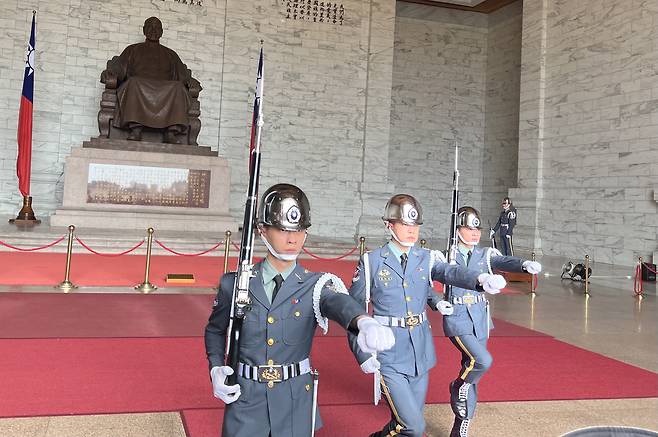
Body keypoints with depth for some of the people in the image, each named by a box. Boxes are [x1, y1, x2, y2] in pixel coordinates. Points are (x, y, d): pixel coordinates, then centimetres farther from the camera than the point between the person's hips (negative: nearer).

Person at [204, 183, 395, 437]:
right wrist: (216, 369, -6)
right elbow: (215, 330, 12)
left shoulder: (316, 286, -8)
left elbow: (339, 303, -31)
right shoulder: (235, 284, -4)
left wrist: (365, 323, -54)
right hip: (245, 401, 0)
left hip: (295, 404, 0)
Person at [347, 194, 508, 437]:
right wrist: (362, 354, -12)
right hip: (389, 357, -4)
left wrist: (482, 280, -40)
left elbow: (451, 272, -18)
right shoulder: (371, 262, -7)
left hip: (420, 353, 4)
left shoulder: (428, 259, 2)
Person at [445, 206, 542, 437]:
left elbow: (505, 262, -15)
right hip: (456, 318, -4)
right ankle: (458, 387, 8)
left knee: (472, 369, 9)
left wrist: (525, 265, -36)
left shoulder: (485, 255, 4)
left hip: (479, 318, 5)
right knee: (482, 361, -24)